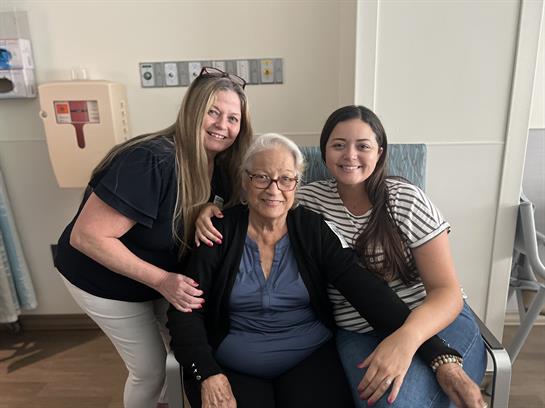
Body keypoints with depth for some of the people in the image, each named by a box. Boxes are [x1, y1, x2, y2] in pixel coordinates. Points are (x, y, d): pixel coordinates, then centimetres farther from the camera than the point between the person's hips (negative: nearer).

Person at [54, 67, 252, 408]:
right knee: (150, 370, 8)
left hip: (164, 276, 7)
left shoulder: (219, 165, -11)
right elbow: (86, 236, -33)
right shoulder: (152, 162, -35)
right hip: (107, 281, -7)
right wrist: (160, 280, -35)